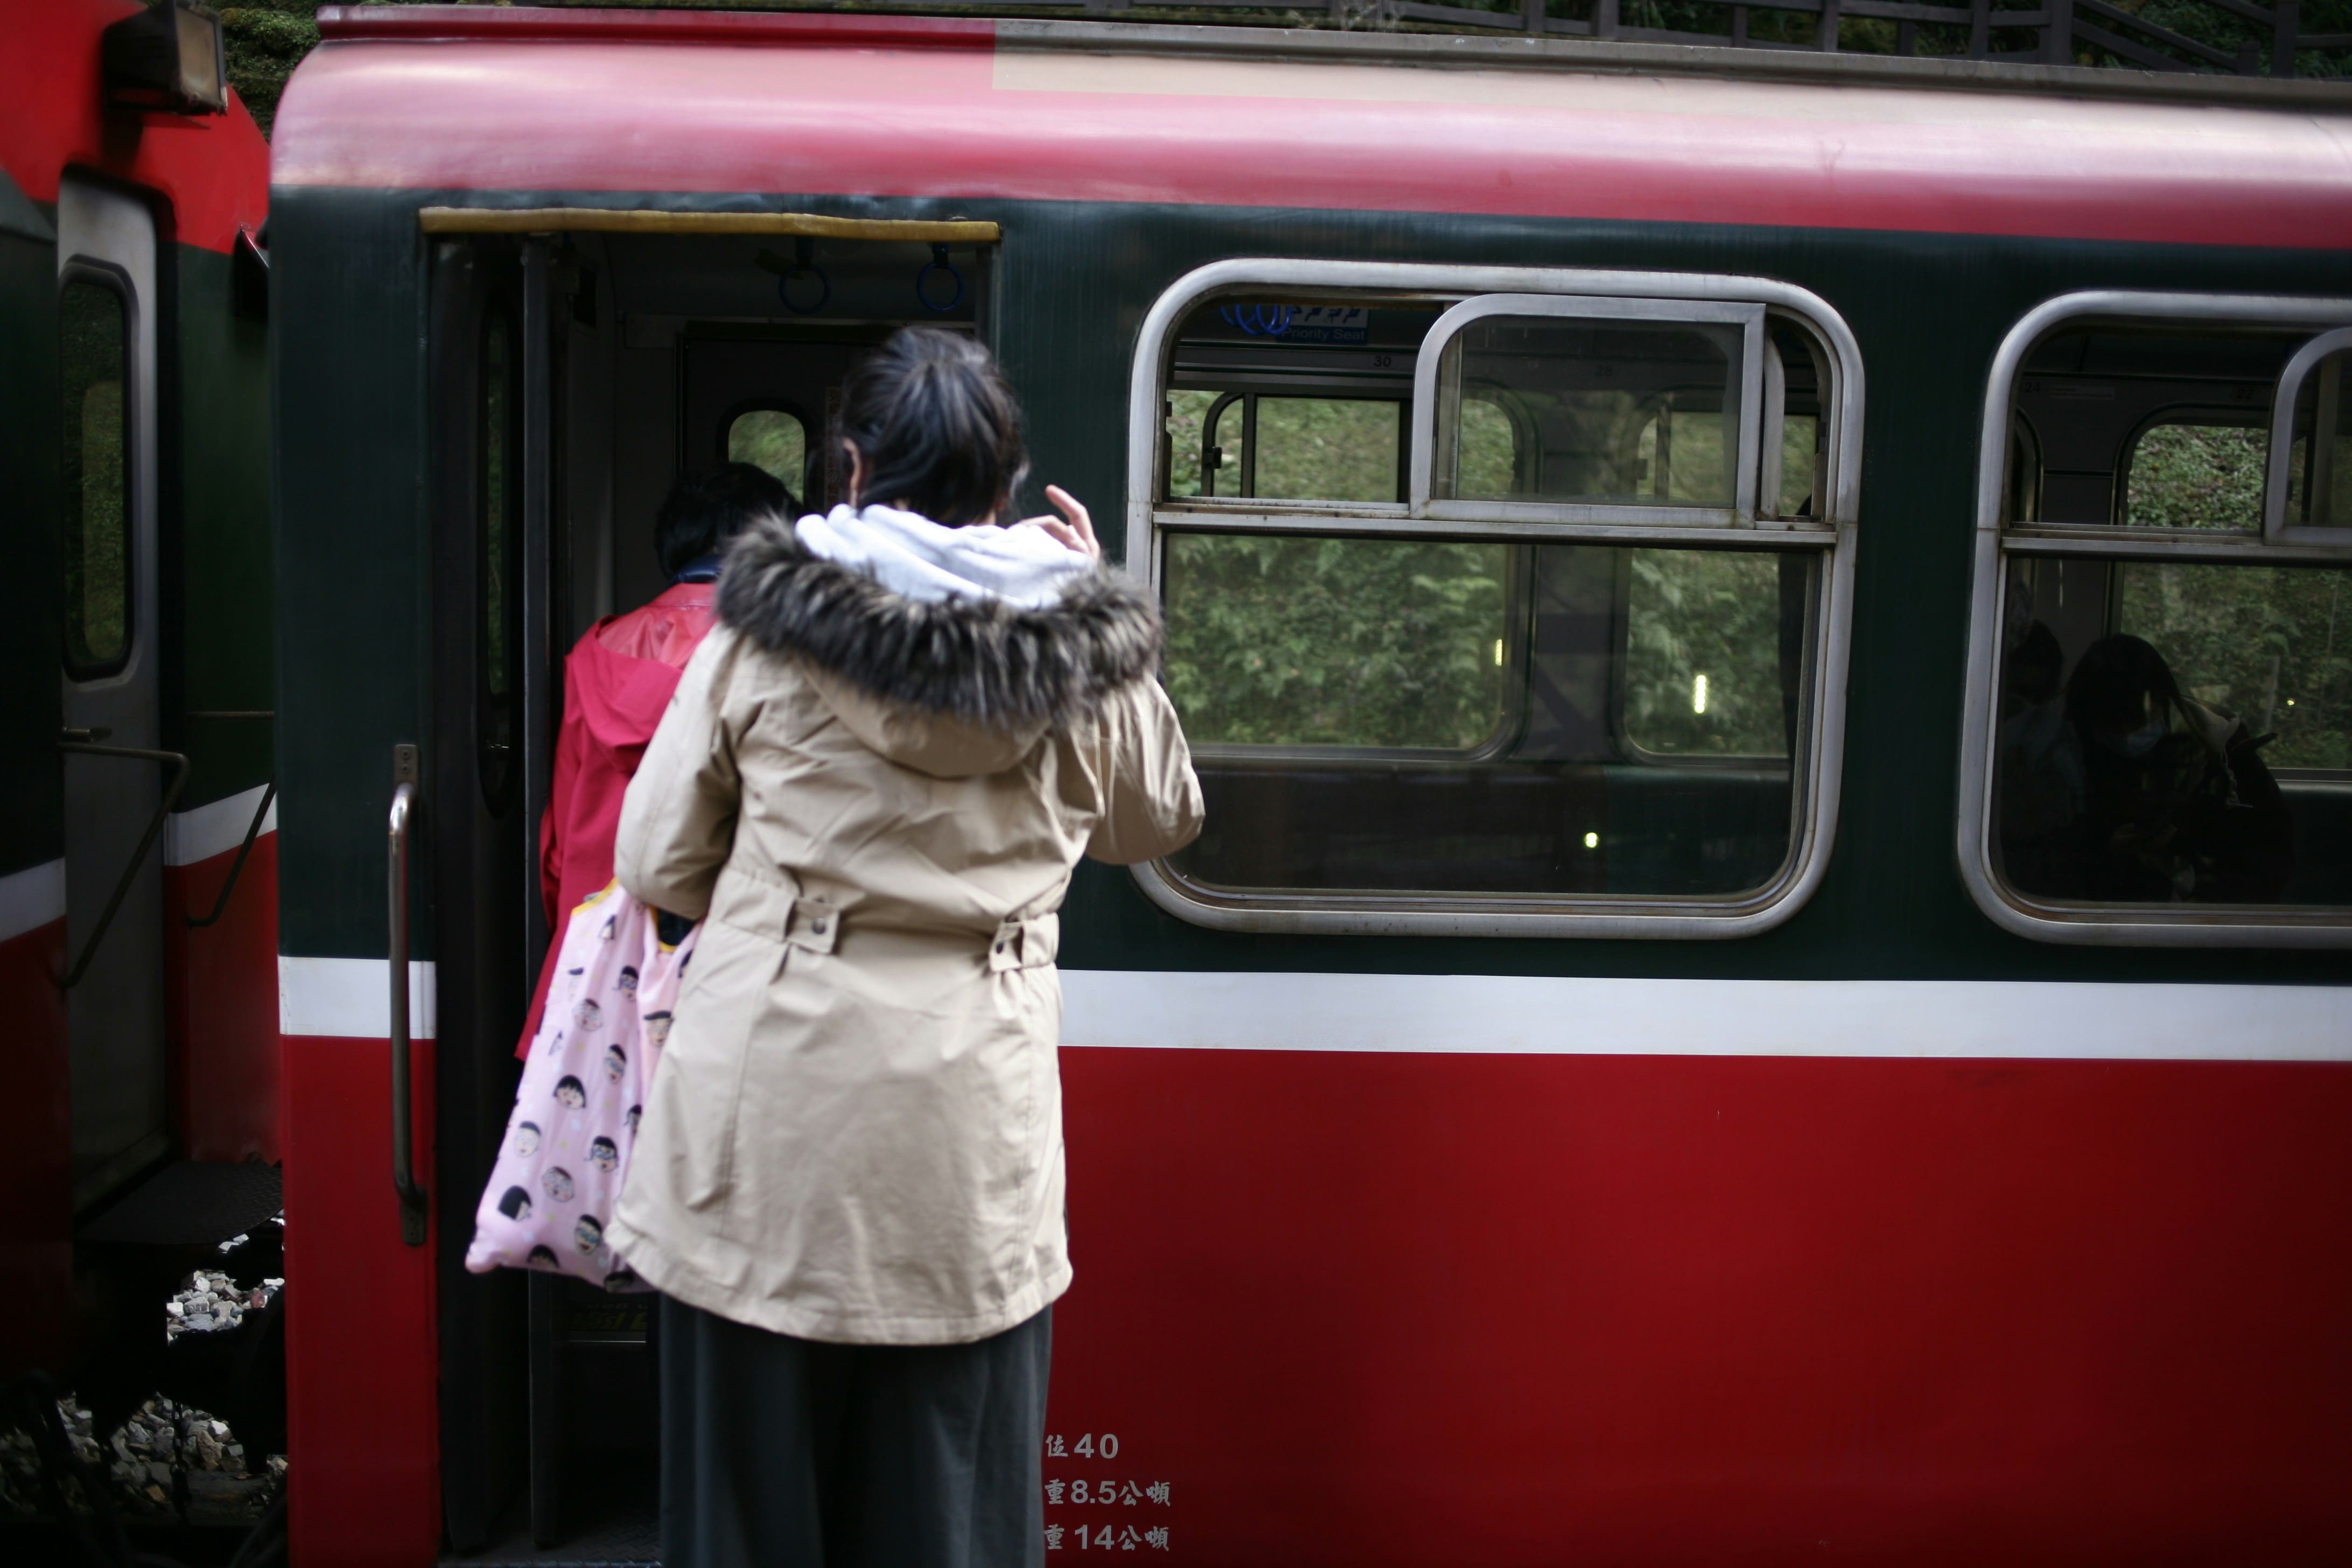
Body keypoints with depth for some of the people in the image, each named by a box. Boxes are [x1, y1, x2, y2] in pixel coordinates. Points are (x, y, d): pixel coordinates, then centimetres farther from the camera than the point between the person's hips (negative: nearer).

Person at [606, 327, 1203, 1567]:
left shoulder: (763, 634, -3)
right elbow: (1161, 821, 20)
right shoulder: (1086, 659, 0)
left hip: (766, 1103, 0)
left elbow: (657, 868, 2)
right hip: (965, 1139, 1)